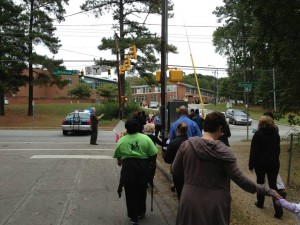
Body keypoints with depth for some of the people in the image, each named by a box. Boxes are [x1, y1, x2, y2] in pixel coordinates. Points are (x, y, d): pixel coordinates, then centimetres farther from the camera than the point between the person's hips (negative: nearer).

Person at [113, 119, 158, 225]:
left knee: (130, 192, 8)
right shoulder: (145, 138, -3)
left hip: (128, 167, -1)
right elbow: (153, 154, -5)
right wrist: (152, 163, 12)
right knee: (141, 191, 19)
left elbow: (118, 156, 9)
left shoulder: (121, 141, 0)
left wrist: (120, 161, 30)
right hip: (143, 166, 1)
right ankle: (141, 212, 33)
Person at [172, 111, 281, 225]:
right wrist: (265, 190, -4)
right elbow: (239, 178, -14)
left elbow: (175, 171, 1)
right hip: (214, 205, -2)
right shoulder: (224, 151, -14)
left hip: (190, 202, 2)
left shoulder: (186, 145, -8)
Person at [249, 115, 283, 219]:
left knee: (260, 182, 15)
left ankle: (260, 203, 28)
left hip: (261, 163, -3)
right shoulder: (276, 133, 4)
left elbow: (254, 151, -12)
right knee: (273, 185, 4)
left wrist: (251, 164, -6)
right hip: (274, 163, 4)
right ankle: (278, 210, -4)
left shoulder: (258, 134, -11)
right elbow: (278, 149, 14)